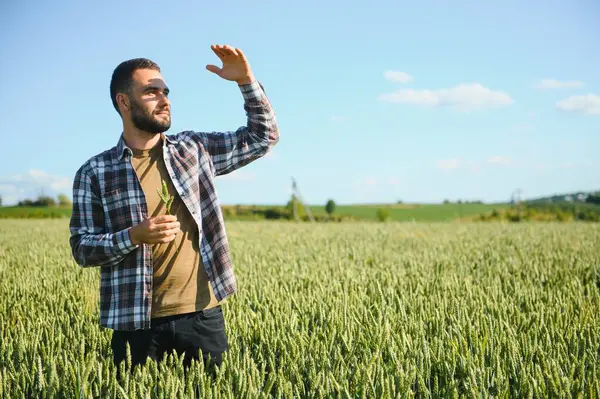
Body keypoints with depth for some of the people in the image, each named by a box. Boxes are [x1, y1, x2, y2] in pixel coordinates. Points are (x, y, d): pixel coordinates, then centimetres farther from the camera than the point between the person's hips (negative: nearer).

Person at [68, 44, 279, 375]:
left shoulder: (194, 149, 7)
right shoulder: (94, 173, 0)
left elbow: (264, 136, 11)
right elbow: (82, 249, -1)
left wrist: (246, 80, -2)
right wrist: (134, 236, -19)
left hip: (202, 315, 2)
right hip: (135, 322, -1)